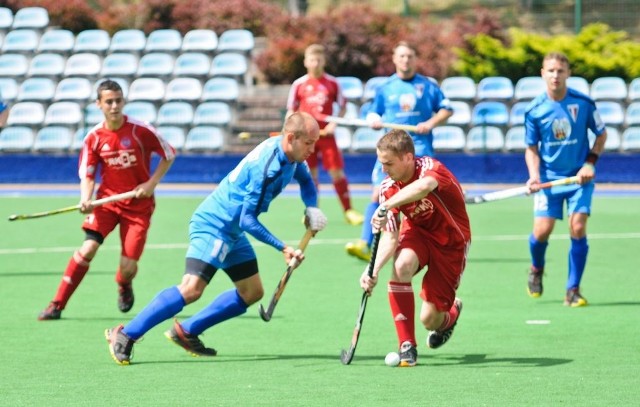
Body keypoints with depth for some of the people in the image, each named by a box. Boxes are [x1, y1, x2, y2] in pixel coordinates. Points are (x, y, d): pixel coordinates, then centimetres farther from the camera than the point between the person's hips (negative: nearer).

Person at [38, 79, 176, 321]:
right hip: (107, 199, 1)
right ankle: (57, 305, -13)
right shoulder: (94, 138, -6)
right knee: (88, 248, -20)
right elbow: (87, 175, -1)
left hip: (139, 204, -1)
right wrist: (86, 200, -20)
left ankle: (124, 286, 33)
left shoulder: (140, 130, -12)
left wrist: (152, 183, -10)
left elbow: (169, 155, 0)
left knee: (128, 267, -7)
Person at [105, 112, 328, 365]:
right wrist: (283, 248, -25)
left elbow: (306, 181, 23)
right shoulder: (267, 166, -27)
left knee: (252, 292, 9)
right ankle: (125, 335, -16)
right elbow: (247, 220, -25)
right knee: (192, 289, -22)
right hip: (212, 226, -10)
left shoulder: (290, 155, 0)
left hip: (233, 231, 10)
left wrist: (311, 208, 4)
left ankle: (186, 332, 13)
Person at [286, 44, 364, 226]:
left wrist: (335, 123, -8)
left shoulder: (332, 83, 1)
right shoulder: (299, 84, 2)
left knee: (337, 172, -4)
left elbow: (343, 107, 7)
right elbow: (291, 110, 9)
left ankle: (348, 211, 0)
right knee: (310, 174, 5)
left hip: (326, 134, -1)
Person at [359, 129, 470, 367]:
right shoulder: (388, 188, -14)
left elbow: (424, 186, -56)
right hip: (418, 231, 3)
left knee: (429, 319, -9)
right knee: (401, 265, -34)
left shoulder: (430, 167, -29)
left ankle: (451, 314, 33)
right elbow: (390, 236, -16)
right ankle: (407, 346, -20)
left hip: (451, 242, -3)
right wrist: (374, 270, -33)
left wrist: (386, 207, -62)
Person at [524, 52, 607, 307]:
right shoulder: (535, 110, -6)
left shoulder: (583, 103, -7)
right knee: (542, 230, -8)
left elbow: (601, 135, 7)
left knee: (577, 228, -13)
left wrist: (590, 163, -6)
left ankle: (573, 290, -1)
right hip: (549, 179, 0)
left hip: (579, 177, 0)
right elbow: (531, 149, 5)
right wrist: (534, 175, -12)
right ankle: (537, 269, 28)